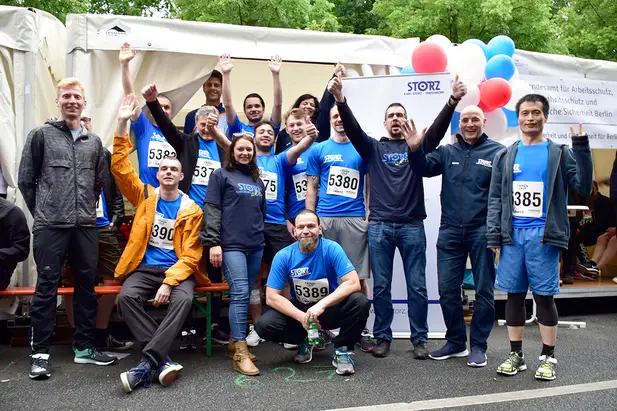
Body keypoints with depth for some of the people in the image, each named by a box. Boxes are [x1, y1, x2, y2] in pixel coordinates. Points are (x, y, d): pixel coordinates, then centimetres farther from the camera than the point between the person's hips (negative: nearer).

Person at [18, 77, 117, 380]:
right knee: (46, 288, 0)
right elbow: (26, 180, 3)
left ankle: (84, 347, 20)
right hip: (50, 227, -3)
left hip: (86, 227, 4)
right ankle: (40, 352, 11)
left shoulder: (94, 142, 12)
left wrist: (87, 210, 14)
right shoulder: (41, 135, 3)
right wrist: (43, 213, 5)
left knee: (86, 286, 8)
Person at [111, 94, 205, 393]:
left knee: (183, 300, -33)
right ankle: (163, 359, -26)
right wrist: (122, 124, -9)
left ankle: (148, 362, -31)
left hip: (177, 270, -1)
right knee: (127, 297, -29)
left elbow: (190, 255, -4)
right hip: (144, 267, 2)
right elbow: (121, 167, -2)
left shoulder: (191, 210, 1)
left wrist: (169, 282, -20)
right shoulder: (145, 196, 8)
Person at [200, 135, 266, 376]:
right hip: (231, 245, -6)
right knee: (240, 293, -14)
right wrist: (213, 242, -13)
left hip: (256, 246, 6)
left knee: (245, 294, 8)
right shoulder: (221, 175, 3)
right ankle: (241, 353, -13)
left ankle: (234, 343, 19)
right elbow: (212, 210, -5)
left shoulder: (257, 180, 20)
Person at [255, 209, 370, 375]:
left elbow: (353, 283, -26)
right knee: (264, 325, -23)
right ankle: (306, 340, 7)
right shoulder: (283, 256, -13)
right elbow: (271, 297, -14)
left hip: (331, 309, -2)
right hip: (298, 310, 2)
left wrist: (322, 305, -38)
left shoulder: (332, 249, -17)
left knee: (360, 302, -31)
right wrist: (302, 317, -28)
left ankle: (342, 349, -5)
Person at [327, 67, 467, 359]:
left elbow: (438, 128, -5)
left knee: (417, 286, 4)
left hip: (412, 225, 0)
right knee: (380, 286, 6)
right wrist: (340, 100, -21)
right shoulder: (373, 147, 10)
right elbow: (352, 128, -4)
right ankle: (382, 337, 19)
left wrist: (453, 100, -22)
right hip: (379, 226, 0)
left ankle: (419, 339, 16)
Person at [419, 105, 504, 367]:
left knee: (484, 290, 6)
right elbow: (425, 168, -1)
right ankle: (456, 342, 24)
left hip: (482, 232, -3)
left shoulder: (497, 152, 1)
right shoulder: (447, 152, 12)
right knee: (447, 289, 7)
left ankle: (478, 346, 20)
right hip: (450, 231, 3)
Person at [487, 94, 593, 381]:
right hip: (512, 235, 2)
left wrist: (582, 149, -13)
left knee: (544, 296, 2)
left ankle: (548, 358, 17)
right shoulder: (505, 156, 11)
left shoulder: (560, 153, 6)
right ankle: (516, 355, 20)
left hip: (543, 236, -2)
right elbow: (495, 198, 9)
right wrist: (493, 237, 1)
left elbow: (583, 188, -3)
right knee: (514, 295, 8)